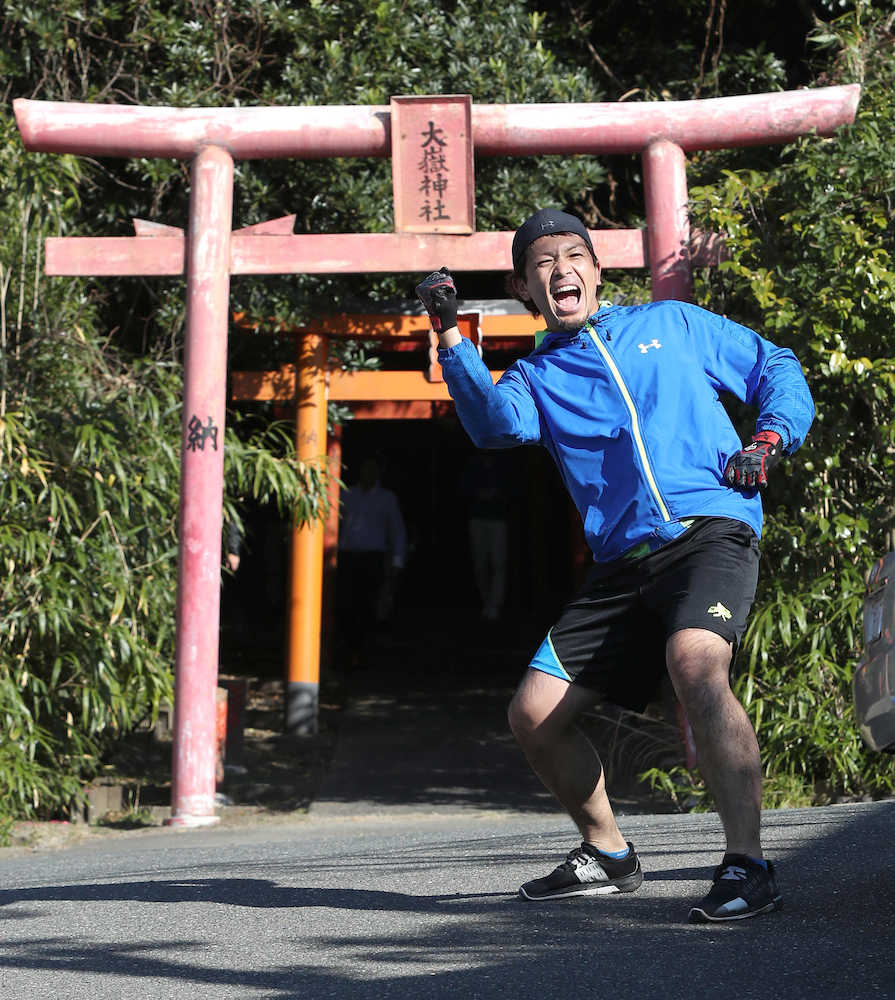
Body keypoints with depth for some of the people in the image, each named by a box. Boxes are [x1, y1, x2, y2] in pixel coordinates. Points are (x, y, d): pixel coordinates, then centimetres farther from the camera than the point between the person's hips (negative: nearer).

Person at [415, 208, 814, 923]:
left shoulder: (672, 324, 18)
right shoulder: (536, 377, 18)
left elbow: (776, 368, 22)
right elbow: (496, 422, -6)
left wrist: (770, 438, 2)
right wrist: (452, 339, -19)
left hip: (712, 530, -4)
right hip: (623, 564, 5)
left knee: (694, 662, -33)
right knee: (534, 715, 1)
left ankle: (748, 865, -35)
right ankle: (608, 856, 24)